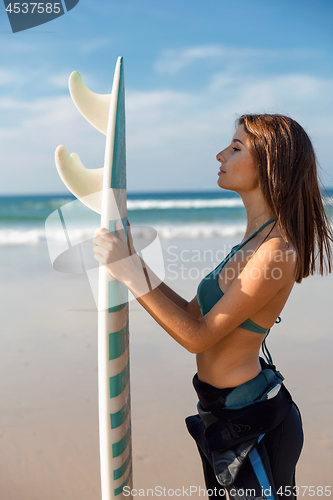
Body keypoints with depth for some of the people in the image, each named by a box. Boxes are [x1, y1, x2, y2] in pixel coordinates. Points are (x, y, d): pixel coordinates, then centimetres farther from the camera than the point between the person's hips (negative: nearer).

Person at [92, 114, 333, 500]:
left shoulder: (276, 251, -25)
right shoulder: (256, 239, 5)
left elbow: (198, 336, -22)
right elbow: (192, 313, 7)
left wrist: (130, 272, -23)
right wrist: (131, 263, 3)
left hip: (251, 424, -9)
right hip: (231, 411, 9)